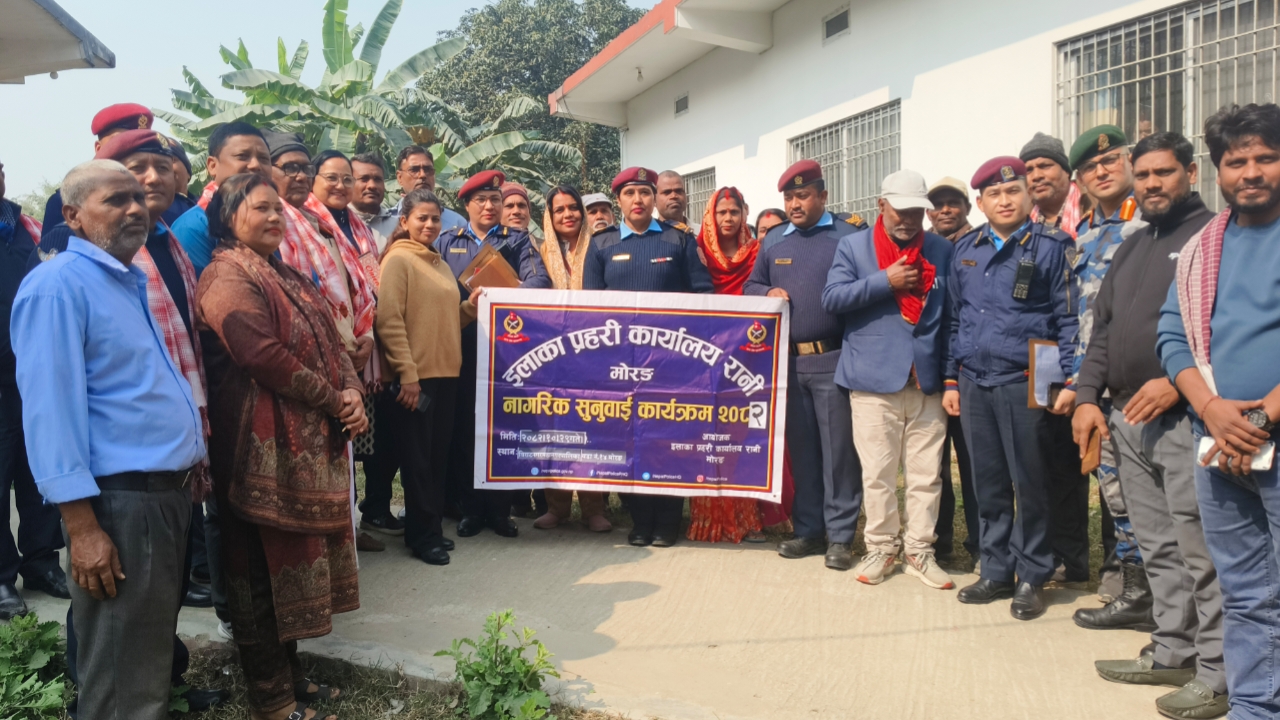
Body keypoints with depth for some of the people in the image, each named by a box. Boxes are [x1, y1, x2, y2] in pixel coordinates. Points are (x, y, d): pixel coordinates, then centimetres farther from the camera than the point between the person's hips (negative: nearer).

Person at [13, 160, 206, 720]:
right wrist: (82, 526, -23)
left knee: (156, 649, 22)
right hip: (120, 502, -9)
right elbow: (51, 409, -19)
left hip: (170, 491, 9)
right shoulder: (58, 285, -13)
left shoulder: (134, 281, 15)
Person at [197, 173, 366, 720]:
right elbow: (264, 357, -21)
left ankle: (288, 672, 30)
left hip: (313, 441, 9)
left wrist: (352, 391, -5)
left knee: (294, 559, 16)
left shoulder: (288, 276, 18)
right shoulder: (228, 276, -11)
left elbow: (331, 341, 14)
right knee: (265, 567, 0)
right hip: (267, 443, -9)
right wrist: (335, 400, -14)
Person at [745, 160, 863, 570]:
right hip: (787, 360, 5)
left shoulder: (847, 236, -1)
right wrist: (768, 293, -4)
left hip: (833, 360, -4)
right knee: (800, 449, 11)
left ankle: (840, 535, 9)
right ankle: (808, 529, 22)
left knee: (838, 450, 0)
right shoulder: (773, 240, 14)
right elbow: (751, 286, 19)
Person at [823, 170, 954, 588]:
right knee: (877, 473, 4)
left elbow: (953, 314, 12)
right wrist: (886, 281, -14)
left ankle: (919, 550, 19)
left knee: (927, 474, 6)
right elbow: (831, 299, -7)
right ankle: (881, 548, 18)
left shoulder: (943, 251, 10)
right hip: (874, 380, -2)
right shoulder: (853, 246, 4)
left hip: (928, 381, 2)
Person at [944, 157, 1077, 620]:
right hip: (973, 384, 4)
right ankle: (996, 572, 23)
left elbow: (1067, 319, -3)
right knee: (988, 483, 11)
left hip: (1023, 384, -4)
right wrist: (951, 380, 13)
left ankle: (1031, 578, 17)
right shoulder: (966, 250, 12)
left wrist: (1069, 379, -11)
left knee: (1029, 483, 4)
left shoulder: (1050, 247, -1)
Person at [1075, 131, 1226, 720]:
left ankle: (1218, 672, 7)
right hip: (1127, 418, 8)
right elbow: (1102, 329, 20)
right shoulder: (1131, 248, 20)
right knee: (1157, 547, 13)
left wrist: (1179, 381, -21)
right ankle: (1174, 653, 23)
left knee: (1200, 553, -4)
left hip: (1185, 417, -7)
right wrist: (1087, 396, 10)